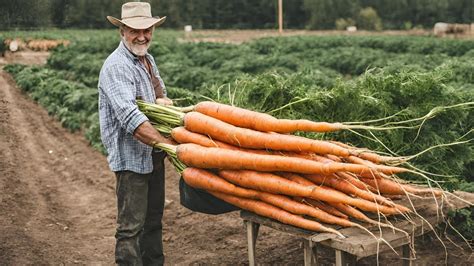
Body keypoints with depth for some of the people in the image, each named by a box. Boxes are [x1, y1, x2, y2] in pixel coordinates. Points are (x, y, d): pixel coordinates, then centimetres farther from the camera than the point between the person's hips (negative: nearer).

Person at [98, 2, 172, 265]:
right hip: (131, 157, -9)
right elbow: (130, 119, -28)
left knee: (153, 218, 19)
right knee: (131, 226, -3)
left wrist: (163, 101, -7)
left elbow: (162, 98, 18)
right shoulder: (116, 66, -18)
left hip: (154, 155, 9)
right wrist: (170, 144, -30)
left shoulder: (147, 59, 11)